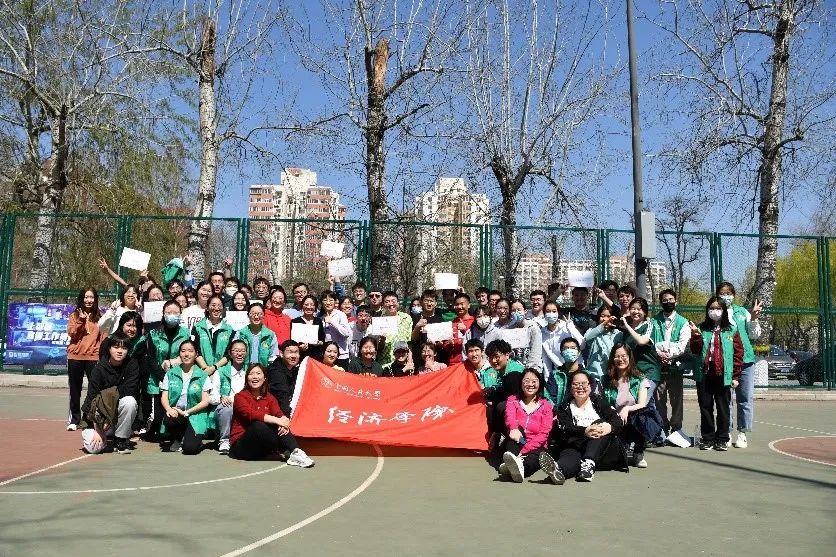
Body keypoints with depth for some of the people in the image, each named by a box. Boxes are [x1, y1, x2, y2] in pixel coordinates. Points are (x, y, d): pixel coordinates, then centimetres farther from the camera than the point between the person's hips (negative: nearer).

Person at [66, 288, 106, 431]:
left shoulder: (99, 317, 6)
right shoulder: (74, 315, 6)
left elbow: (103, 337, 5)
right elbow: (70, 333, -5)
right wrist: (80, 321, -18)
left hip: (93, 356, -1)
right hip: (75, 356, 1)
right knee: (75, 390, 8)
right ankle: (74, 419, 16)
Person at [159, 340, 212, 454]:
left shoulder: (202, 376, 4)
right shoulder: (170, 374, 10)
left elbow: (205, 401, -1)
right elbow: (164, 396, 3)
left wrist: (186, 412, -13)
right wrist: (168, 409, -19)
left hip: (194, 415, -2)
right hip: (175, 412, 2)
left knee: (190, 448, -25)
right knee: (169, 420, -35)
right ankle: (176, 439, 1)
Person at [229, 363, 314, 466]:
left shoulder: (269, 397, 10)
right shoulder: (240, 396, -5)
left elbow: (279, 413, -9)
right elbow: (251, 414, -24)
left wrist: (284, 420, -34)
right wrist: (277, 420, -35)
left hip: (262, 447, 4)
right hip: (240, 445, -4)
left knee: (279, 426, -22)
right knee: (259, 426, -33)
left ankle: (295, 452, -38)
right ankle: (290, 452, -30)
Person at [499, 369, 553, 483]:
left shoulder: (546, 405, 8)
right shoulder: (513, 400, 11)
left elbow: (544, 433, -6)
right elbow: (509, 417, -12)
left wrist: (524, 450, -22)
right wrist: (513, 428, -40)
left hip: (535, 447, -1)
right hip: (516, 444, 1)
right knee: (517, 428, -30)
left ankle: (519, 464, -66)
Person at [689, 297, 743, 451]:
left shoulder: (731, 330, 4)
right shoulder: (702, 328, 8)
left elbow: (738, 353, 2)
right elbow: (696, 350, 0)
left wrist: (736, 376, -3)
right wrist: (696, 335, -16)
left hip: (723, 375, -1)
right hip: (704, 373, 2)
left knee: (723, 408, 5)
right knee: (705, 407, 7)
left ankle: (722, 439, 14)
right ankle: (707, 438, 16)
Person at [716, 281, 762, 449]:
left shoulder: (742, 311, 12)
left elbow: (754, 335, 12)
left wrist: (754, 318, 0)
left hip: (745, 359, 3)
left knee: (746, 398, 3)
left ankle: (743, 432, 12)